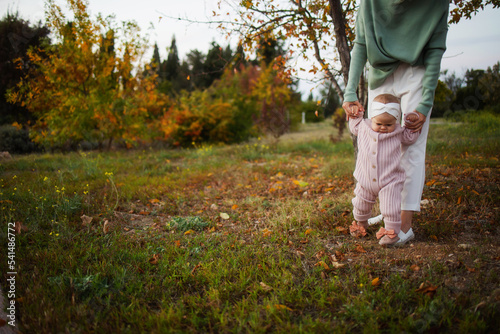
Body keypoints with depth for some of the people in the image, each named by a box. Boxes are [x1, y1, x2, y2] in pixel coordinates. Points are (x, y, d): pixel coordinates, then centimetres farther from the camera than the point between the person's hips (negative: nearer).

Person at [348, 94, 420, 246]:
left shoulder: (398, 132, -8)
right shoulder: (363, 127, -5)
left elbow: (410, 138, 11)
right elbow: (354, 127, 18)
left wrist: (413, 122, -3)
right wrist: (355, 116, 5)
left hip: (390, 180, -2)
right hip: (365, 180, 3)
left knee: (391, 208, -8)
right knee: (361, 204, 19)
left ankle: (392, 232, 12)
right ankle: (361, 223, 46)